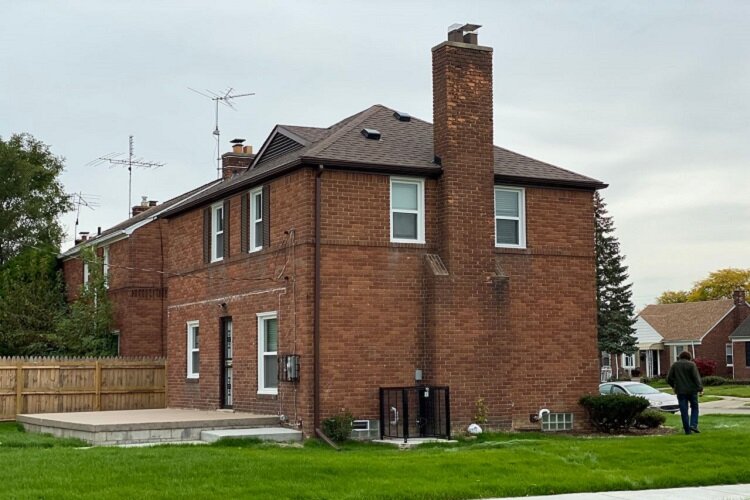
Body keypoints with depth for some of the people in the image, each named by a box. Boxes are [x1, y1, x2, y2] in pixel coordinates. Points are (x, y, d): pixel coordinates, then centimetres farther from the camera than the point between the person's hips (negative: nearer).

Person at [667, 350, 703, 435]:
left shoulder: (674, 365, 6)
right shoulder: (691, 364, -3)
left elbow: (669, 378, 5)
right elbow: (696, 377, -12)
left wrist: (674, 386, 20)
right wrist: (700, 388, -8)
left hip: (680, 391, 2)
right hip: (692, 390, -2)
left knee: (684, 411, 4)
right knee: (694, 407, 14)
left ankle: (687, 430, 3)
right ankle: (693, 424, -2)